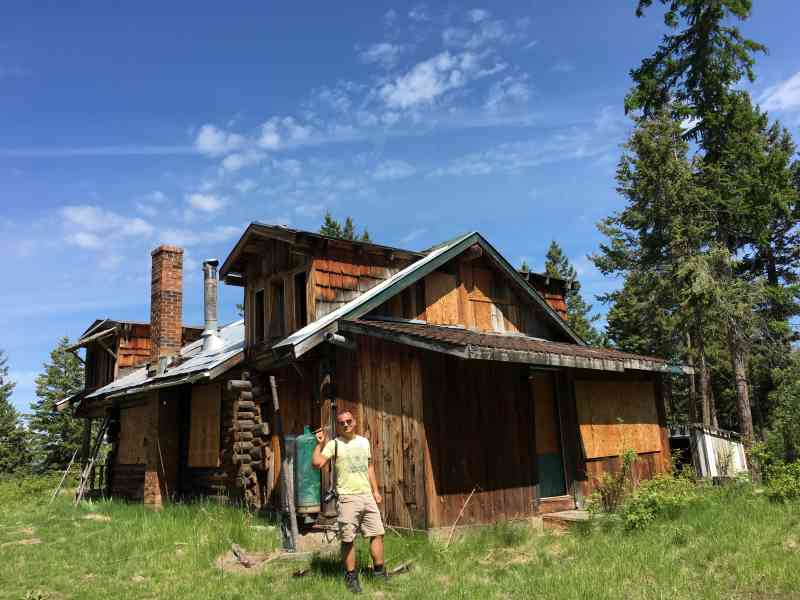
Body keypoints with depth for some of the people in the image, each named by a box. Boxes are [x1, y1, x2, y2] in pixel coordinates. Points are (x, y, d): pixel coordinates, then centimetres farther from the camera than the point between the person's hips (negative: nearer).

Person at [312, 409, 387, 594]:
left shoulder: (364, 441, 11)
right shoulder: (334, 444, -5)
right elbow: (316, 463, -17)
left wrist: (376, 490, 17)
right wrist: (320, 444, -17)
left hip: (367, 496, 5)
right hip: (347, 497, -5)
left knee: (377, 533, 8)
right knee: (348, 539, 2)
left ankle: (379, 570, 22)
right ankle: (351, 576, 16)